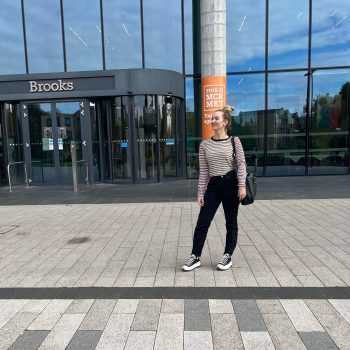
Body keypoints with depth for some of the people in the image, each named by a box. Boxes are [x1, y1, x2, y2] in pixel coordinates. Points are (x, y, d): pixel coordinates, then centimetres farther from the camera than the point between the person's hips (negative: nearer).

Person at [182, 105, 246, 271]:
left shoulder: (234, 141, -1)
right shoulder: (204, 144, 4)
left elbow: (241, 164, -2)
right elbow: (203, 171, 5)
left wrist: (242, 186, -11)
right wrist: (200, 192, 2)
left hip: (231, 183, -2)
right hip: (213, 186, 2)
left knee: (231, 223, 9)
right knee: (202, 222, 2)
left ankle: (227, 256, 25)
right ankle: (195, 257, 15)